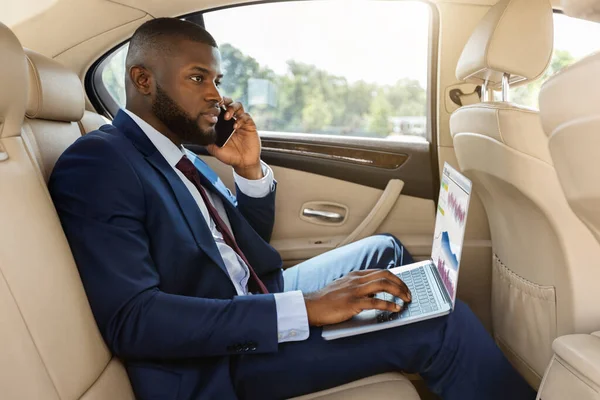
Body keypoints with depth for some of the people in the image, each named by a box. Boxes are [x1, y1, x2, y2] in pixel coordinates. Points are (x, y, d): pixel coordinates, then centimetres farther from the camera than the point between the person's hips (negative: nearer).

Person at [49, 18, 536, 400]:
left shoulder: (180, 152, 10)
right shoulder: (94, 165, -16)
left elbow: (252, 238, 17)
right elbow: (130, 319, -28)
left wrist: (250, 169, -3)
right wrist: (305, 308, -31)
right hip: (212, 361, -9)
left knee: (383, 249, 17)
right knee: (445, 325, -18)